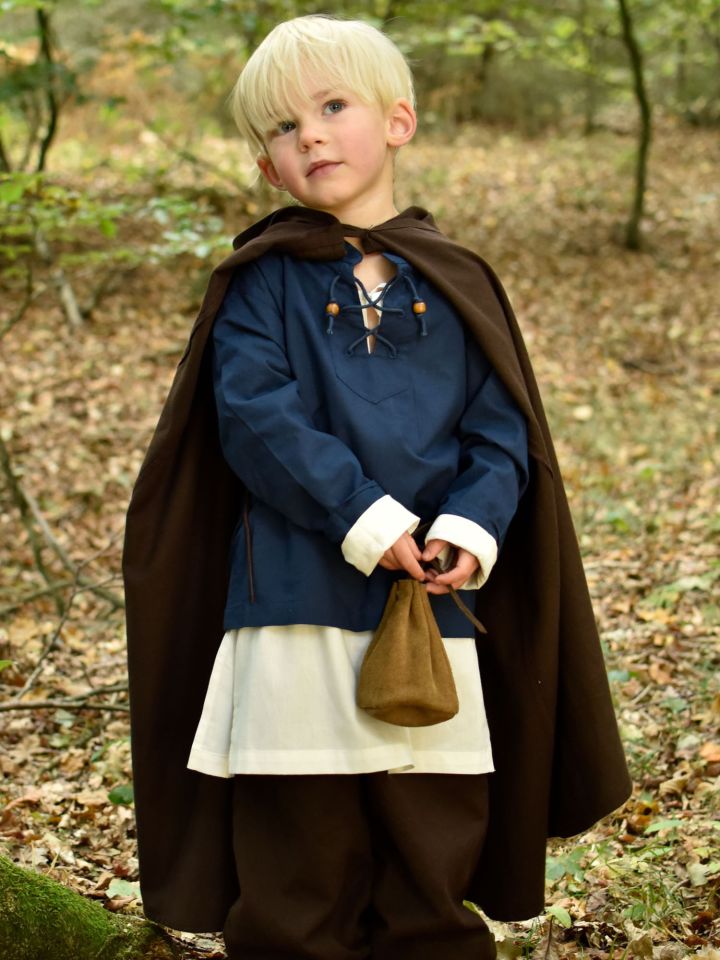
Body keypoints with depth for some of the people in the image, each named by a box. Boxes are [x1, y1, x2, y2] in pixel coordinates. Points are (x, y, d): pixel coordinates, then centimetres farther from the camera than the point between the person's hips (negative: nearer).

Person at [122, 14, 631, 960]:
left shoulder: (455, 286, 8)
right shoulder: (263, 280, 1)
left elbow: (501, 432, 5)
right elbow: (257, 419, -10)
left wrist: (471, 526, -13)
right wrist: (366, 520, -18)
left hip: (435, 608, 3)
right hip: (299, 602, -2)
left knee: (437, 857, 10)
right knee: (296, 870, 4)